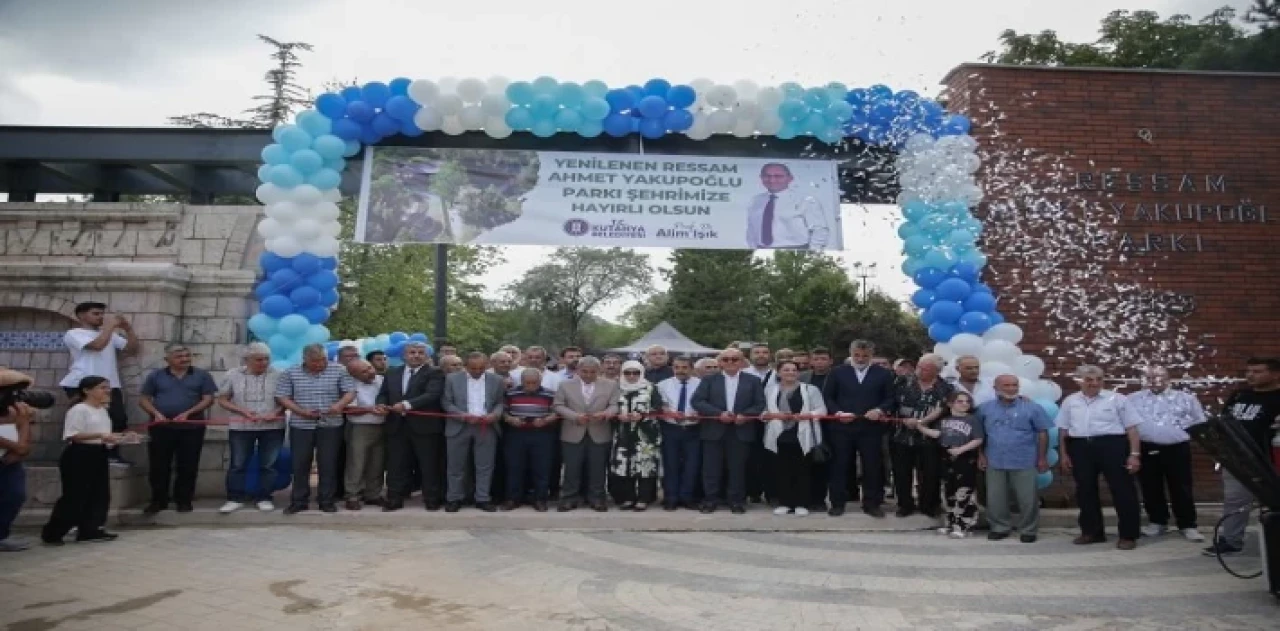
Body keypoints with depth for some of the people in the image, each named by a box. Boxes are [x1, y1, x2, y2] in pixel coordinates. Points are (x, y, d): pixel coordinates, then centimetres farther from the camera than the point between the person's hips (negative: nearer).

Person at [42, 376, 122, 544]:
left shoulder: (103, 411, 15)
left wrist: (112, 438, 3)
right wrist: (99, 435, -26)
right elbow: (72, 436, -19)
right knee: (74, 496, -5)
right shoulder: (78, 410, -12)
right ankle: (52, 533, 7)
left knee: (100, 494, 7)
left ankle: (91, 530, 14)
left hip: (98, 455, 9)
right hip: (79, 455, -9)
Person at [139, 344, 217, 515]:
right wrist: (156, 413, -10)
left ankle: (184, 500, 12)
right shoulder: (156, 376, 9)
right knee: (159, 466, 4)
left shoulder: (201, 376, 6)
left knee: (188, 466, 2)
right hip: (162, 427, 1)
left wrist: (187, 413, -13)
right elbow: (145, 399, 9)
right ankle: (158, 501, 15)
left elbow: (208, 399, 0)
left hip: (192, 427, -1)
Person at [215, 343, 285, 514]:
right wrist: (243, 411, -11)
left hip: (272, 427, -1)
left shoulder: (278, 375, -3)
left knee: (268, 465, 5)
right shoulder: (233, 375, 1)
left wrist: (276, 413, -17)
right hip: (241, 427, 1)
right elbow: (222, 400, 4)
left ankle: (264, 498, 16)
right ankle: (235, 499, 17)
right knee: (238, 464, 6)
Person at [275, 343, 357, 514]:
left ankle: (327, 501, 11)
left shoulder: (339, 371, 1)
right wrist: (301, 411, -12)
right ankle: (298, 501, 16)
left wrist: (340, 404, -21)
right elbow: (281, 397, 1)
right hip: (301, 425, 1)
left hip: (330, 425, -1)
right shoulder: (291, 373, 3)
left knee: (328, 464, 3)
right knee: (300, 464, 6)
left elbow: (350, 391, -1)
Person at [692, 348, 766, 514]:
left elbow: (760, 404, 2)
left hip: (741, 430, 0)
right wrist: (719, 414, -14)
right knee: (712, 467, 3)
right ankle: (709, 500, 12)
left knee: (738, 467, 4)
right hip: (714, 430, 0)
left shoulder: (753, 380, 7)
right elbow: (697, 401, -4)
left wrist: (745, 415, -14)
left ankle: (737, 500, 14)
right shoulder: (709, 380, 6)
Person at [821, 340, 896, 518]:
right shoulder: (838, 372, 8)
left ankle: (871, 503, 16)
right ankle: (837, 503, 14)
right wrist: (837, 412, -10)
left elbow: (891, 398, 4)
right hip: (842, 427, 0)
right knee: (839, 465, 4)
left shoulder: (884, 374, 7)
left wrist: (880, 410, -14)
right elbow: (827, 397, 5)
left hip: (871, 427, 0)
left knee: (872, 466, 4)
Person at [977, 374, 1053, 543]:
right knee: (995, 498, 8)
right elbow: (980, 434, 8)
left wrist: (1042, 458, -3)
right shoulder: (985, 408, 2)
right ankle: (1000, 528, 22)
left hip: (1024, 462, -2)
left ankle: (1028, 530, 19)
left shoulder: (1031, 408, -3)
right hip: (994, 462, 2)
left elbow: (1042, 433, -1)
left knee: (1027, 499, 4)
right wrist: (981, 455, 4)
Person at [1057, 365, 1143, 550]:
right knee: (1085, 491, 9)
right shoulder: (1070, 401, 11)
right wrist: (1063, 454, 10)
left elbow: (1131, 428, -2)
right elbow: (1063, 430, 14)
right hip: (1080, 448, 3)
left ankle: (1128, 534, 10)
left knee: (1122, 490, 0)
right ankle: (1092, 532, 22)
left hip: (1112, 446, -3)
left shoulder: (1116, 398, 1)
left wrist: (1134, 454, -8)